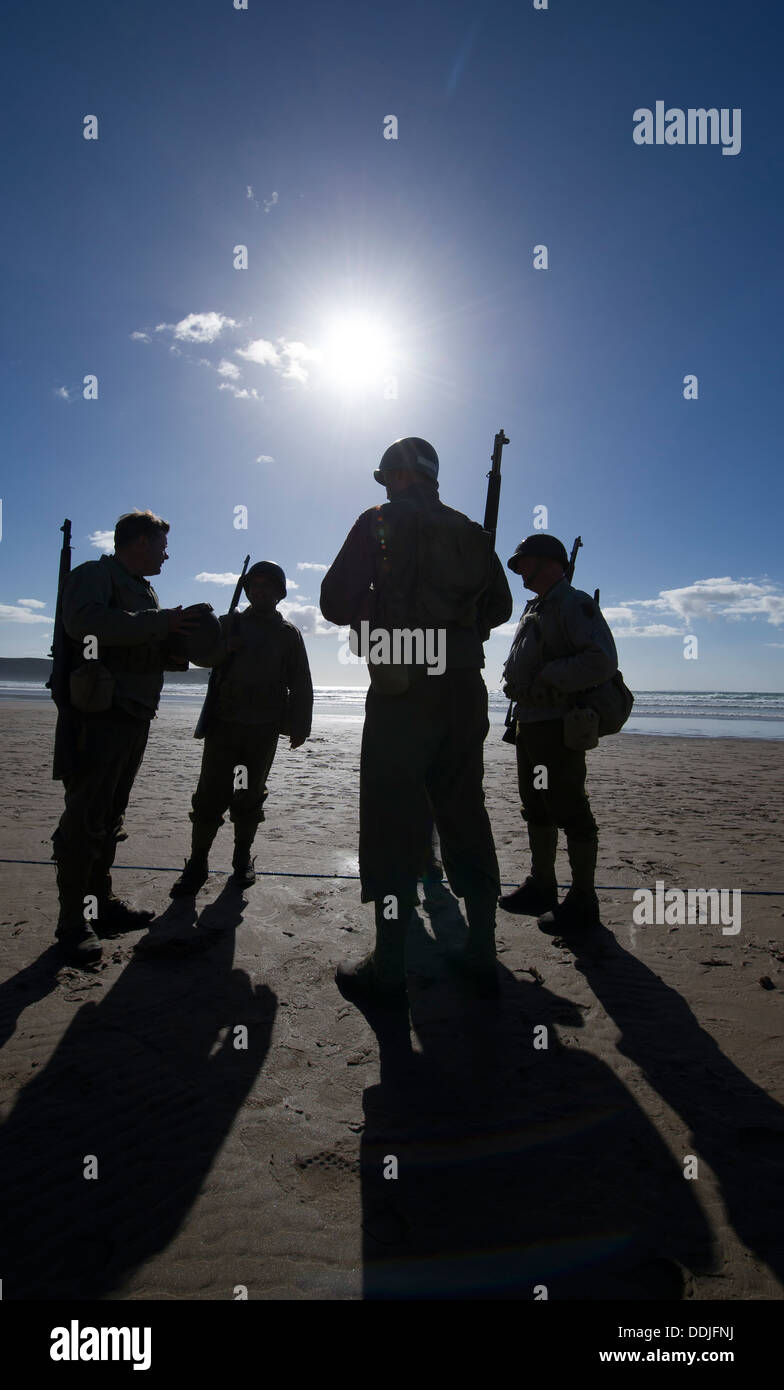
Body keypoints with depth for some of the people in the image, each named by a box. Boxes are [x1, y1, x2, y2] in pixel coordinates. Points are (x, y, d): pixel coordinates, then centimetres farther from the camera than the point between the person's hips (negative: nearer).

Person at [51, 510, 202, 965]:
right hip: (99, 717, -9)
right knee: (85, 820, -5)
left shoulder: (146, 590, 23)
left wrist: (175, 650, 5)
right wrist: (160, 622, -23)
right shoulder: (95, 575, -4)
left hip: (137, 718, 9)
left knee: (110, 817, 14)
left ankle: (102, 903, 24)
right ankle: (73, 922, 3)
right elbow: (84, 621, -25)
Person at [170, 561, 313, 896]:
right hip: (224, 722, 0)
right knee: (211, 794, -4)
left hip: (264, 729, 0)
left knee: (249, 796, 6)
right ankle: (197, 862, 6)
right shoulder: (228, 624, 14)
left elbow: (301, 683, 8)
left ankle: (242, 861, 19)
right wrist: (225, 648, -13)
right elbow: (199, 655, 8)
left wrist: (300, 726, 0)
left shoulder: (288, 633, 11)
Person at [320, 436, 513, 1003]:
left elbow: (336, 603, -5)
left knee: (393, 822, 0)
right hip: (465, 691, 5)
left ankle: (388, 971, 6)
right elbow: (499, 606, 18)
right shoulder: (471, 531, 14)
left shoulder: (378, 523, -1)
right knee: (465, 813, 12)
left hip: (401, 692, -5)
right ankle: (483, 956, 20)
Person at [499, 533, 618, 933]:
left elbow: (603, 661, -24)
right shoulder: (534, 608, 19)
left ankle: (582, 900, 7)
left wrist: (547, 678, -19)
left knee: (569, 810, -4)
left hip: (558, 726, -10)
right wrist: (516, 682, 10)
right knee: (537, 809, 16)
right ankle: (541, 887, 29)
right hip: (529, 723, 10)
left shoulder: (575, 604, -11)